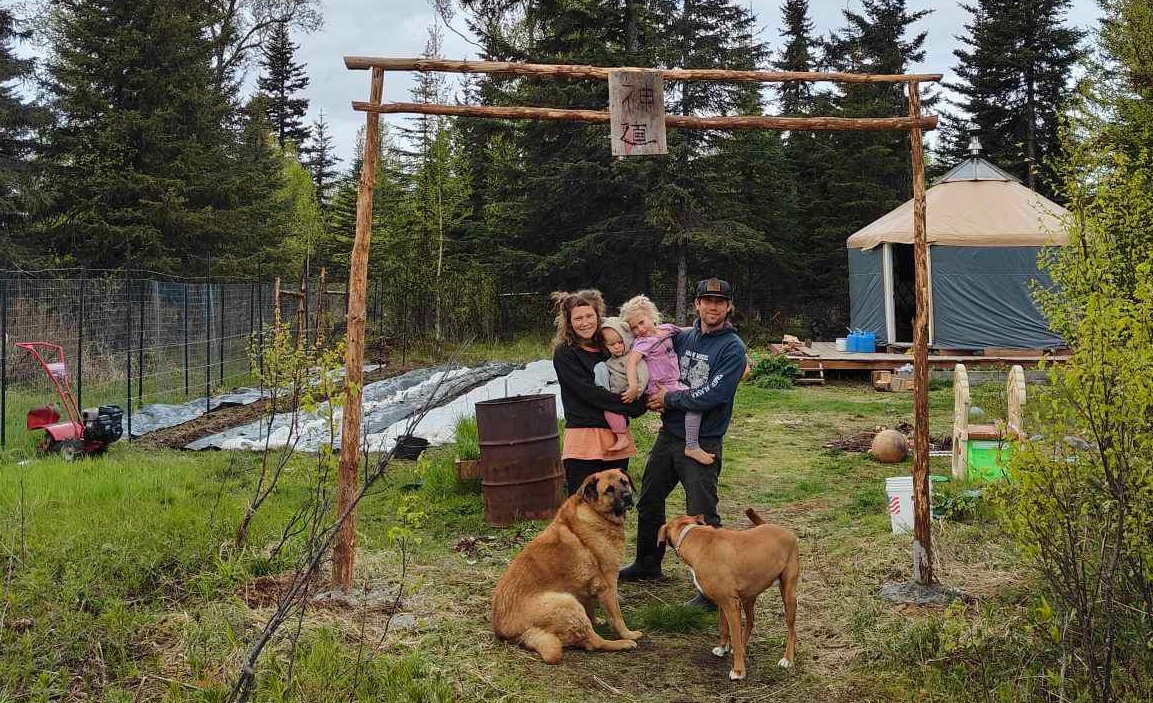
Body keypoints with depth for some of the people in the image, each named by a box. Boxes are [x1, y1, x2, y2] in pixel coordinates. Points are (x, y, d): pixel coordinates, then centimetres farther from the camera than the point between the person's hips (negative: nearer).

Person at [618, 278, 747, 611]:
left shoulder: (732, 348, -12)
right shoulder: (682, 337, 6)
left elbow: (712, 396, -22)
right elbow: (655, 367, 22)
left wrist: (669, 399, -13)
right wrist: (653, 397, 2)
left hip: (702, 444, -7)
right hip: (668, 434, 7)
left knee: (702, 515, -5)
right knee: (649, 501, 19)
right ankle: (647, 564, 38)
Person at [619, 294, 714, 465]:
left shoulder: (666, 329, 9)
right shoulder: (643, 343, -12)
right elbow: (632, 361, -27)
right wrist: (633, 386, -39)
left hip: (674, 383, 9)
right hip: (661, 389, -8)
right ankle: (692, 446, -21)